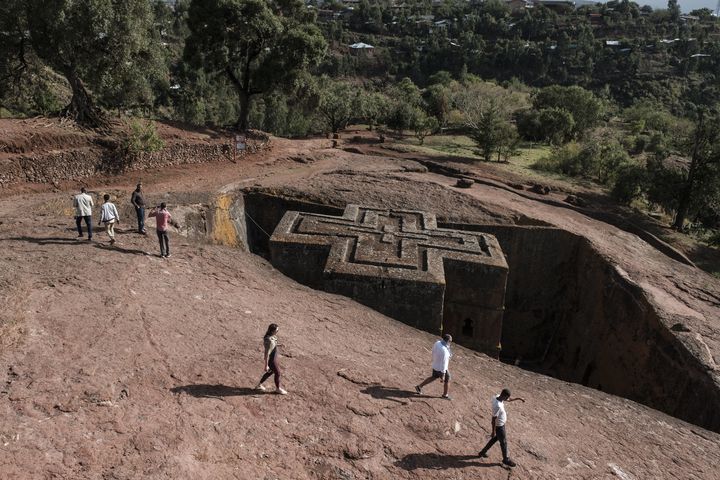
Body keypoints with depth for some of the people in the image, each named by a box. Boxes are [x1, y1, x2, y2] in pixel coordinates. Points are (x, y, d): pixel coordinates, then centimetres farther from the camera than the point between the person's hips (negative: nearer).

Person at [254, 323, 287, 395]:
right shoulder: (270, 341, -36)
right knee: (277, 373, 13)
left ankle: (259, 385, 41)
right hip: (271, 360, -9)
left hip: (273, 357, 9)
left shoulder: (269, 335, -7)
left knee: (271, 372, 27)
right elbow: (267, 354, -29)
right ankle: (278, 389, 38)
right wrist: (266, 365, -20)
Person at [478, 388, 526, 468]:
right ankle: (506, 459, 36)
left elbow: (509, 400, 11)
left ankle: (483, 452, 40)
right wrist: (493, 431, -19)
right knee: (503, 442, 13)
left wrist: (518, 398, 4)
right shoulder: (497, 406, -37)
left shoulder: (498, 397, -10)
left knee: (495, 439, 27)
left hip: (501, 424, 9)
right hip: (499, 426, -9)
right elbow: (494, 419, -28)